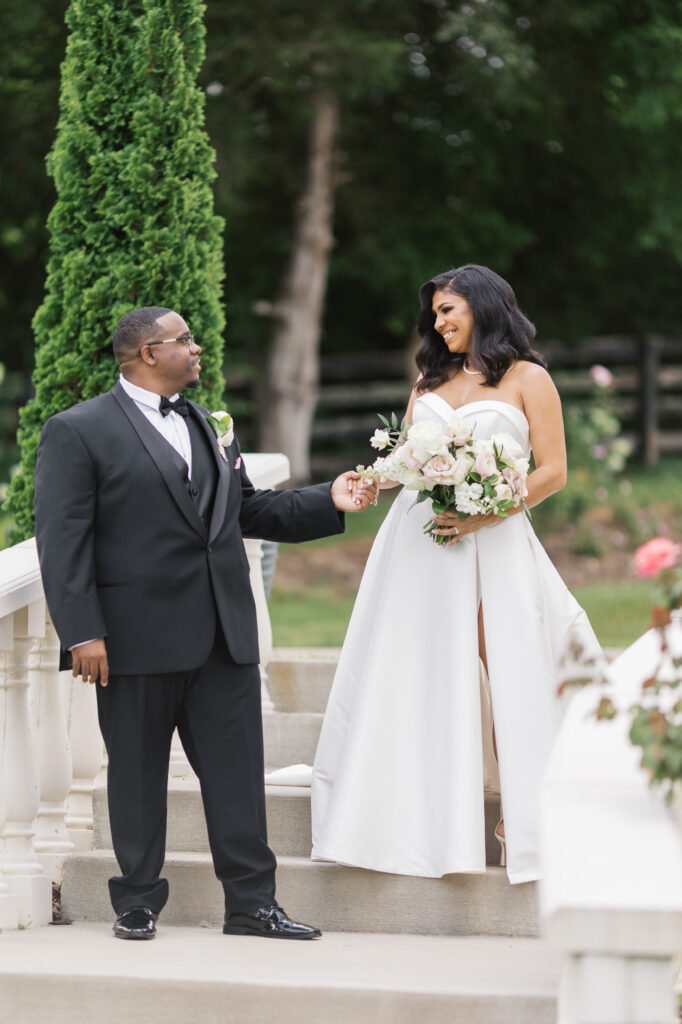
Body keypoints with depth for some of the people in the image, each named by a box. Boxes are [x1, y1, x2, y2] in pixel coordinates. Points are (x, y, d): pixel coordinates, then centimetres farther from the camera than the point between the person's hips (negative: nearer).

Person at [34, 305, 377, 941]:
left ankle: (251, 903, 10)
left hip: (224, 635, 6)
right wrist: (82, 632, -17)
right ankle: (138, 904, 16)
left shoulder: (208, 427, 16)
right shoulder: (78, 432, -5)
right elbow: (62, 540, -10)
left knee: (237, 769, 5)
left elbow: (246, 509, 22)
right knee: (138, 775, 5)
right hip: (138, 639, -5)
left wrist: (328, 503, 9)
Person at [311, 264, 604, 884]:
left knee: (505, 674, -10)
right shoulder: (430, 380, 20)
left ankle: (524, 818, -6)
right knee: (419, 677, -1)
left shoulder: (527, 379, 5)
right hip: (418, 542, 5)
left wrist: (485, 514, -14)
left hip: (492, 542, -5)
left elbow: (553, 472, -2)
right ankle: (429, 816, 2)